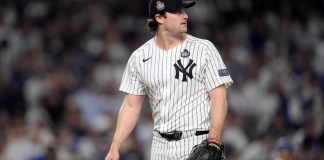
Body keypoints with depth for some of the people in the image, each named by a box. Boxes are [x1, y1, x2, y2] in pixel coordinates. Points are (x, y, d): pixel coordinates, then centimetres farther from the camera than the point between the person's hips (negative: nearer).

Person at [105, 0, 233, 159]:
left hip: (197, 145, -4)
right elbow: (131, 106, 10)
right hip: (160, 147, 4)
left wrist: (213, 141, -19)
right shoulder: (139, 57, 7)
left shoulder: (204, 49, -2)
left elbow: (218, 97, -6)